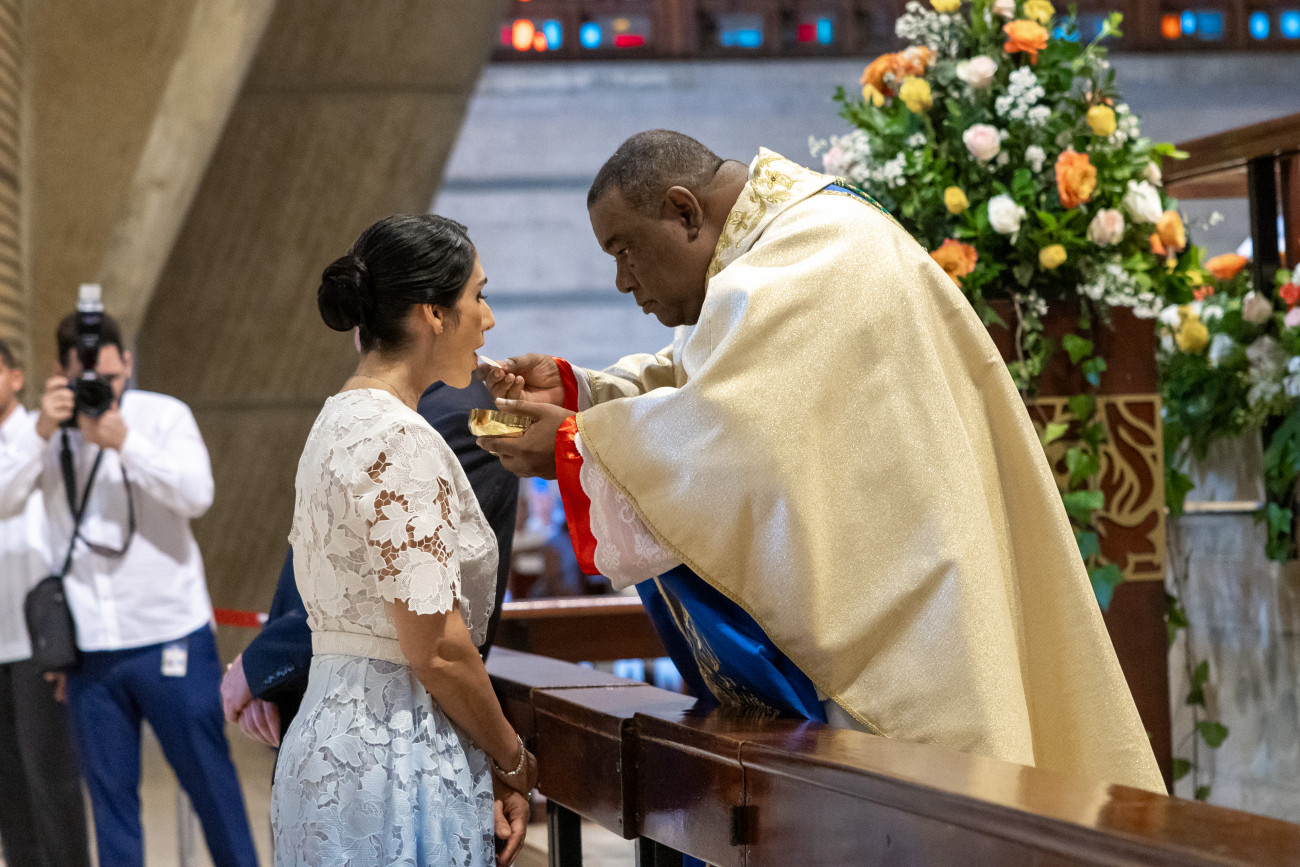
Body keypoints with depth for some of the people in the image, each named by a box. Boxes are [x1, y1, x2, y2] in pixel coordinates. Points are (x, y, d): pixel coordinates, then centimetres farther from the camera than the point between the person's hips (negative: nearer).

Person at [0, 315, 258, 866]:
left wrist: (123, 441, -26)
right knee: (109, 790, 7)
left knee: (208, 775, 3)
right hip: (90, 644, 2)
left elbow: (198, 495, -17)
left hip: (171, 632, -2)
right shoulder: (46, 432, 4)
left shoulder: (163, 416, -2)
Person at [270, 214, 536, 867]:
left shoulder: (340, 423, 15)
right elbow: (436, 648, -19)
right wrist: (512, 763, -4)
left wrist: (486, 766, 13)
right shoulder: (400, 442, -15)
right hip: (396, 763, -10)